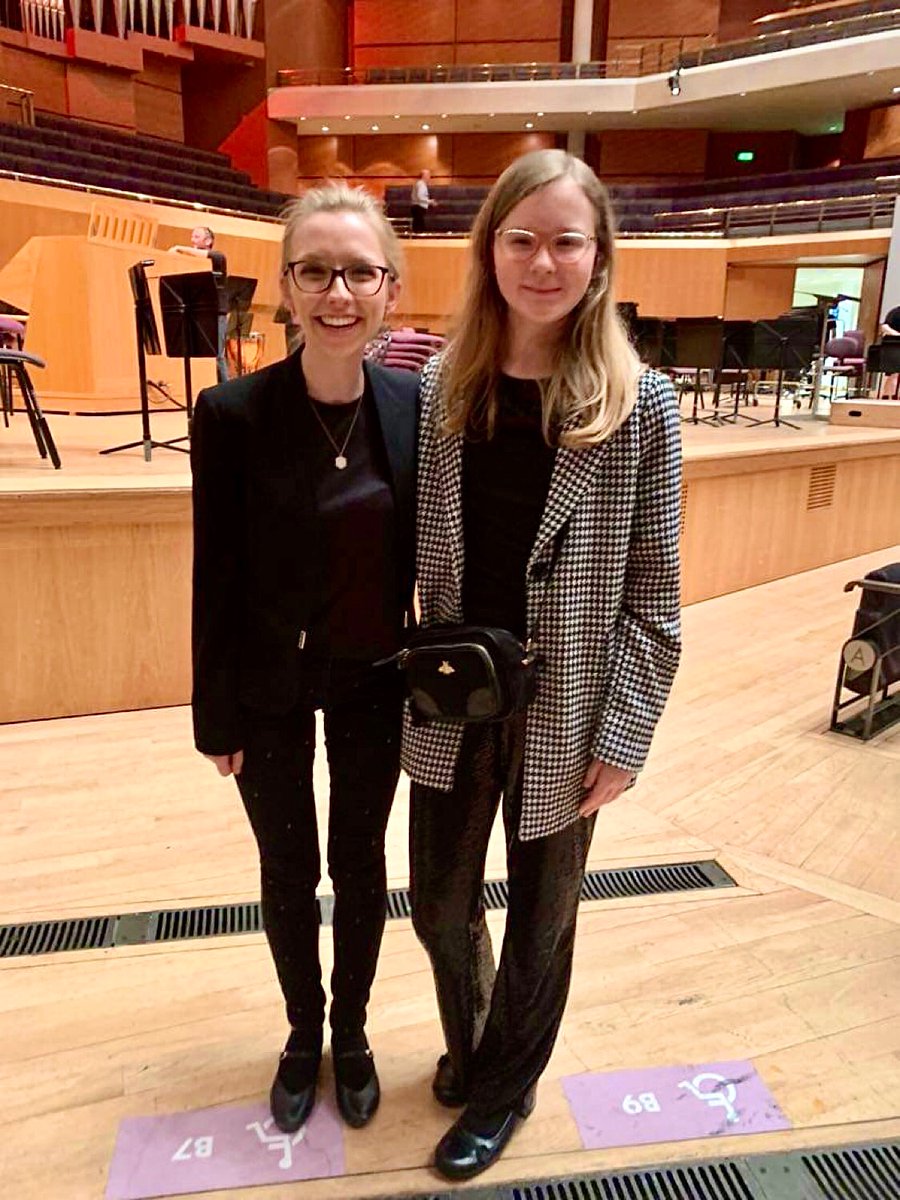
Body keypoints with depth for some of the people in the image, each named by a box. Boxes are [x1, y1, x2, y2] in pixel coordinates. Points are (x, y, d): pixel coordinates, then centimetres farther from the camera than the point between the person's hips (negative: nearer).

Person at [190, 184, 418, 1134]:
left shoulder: (416, 407, -9)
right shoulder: (233, 414, -16)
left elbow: (423, 557, 0)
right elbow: (216, 577, -10)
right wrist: (215, 717, -5)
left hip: (375, 682, 2)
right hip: (271, 687, -1)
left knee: (359, 861, 19)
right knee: (288, 869, 18)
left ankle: (351, 1030, 45)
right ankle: (303, 1031, 46)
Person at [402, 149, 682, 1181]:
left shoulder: (639, 404, -9)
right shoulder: (443, 385, -1)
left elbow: (651, 590, -8)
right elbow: (417, 555, 2)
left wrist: (624, 735, -9)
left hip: (564, 707, -2)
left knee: (540, 913, 16)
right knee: (440, 901, 17)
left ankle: (505, 1086, 45)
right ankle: (468, 1038, 51)